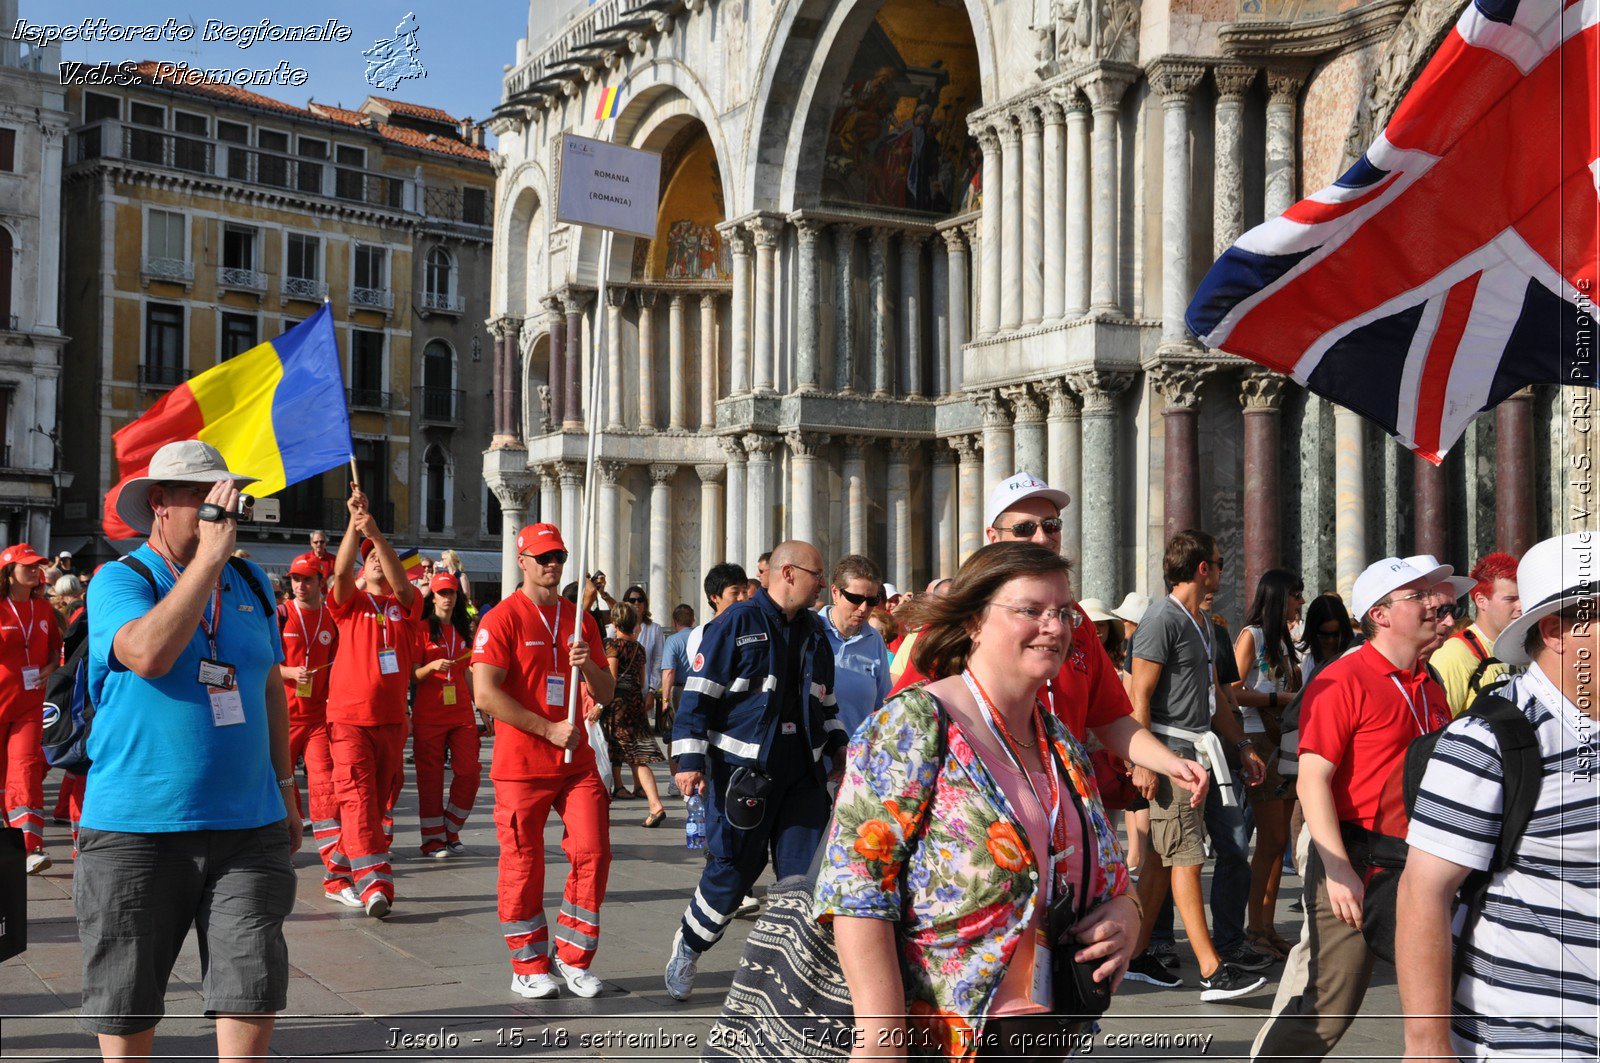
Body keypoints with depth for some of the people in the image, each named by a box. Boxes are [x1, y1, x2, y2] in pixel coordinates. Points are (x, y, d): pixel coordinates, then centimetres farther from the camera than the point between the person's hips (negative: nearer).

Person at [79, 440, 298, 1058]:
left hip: (248, 826, 4)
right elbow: (149, 654, -25)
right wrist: (211, 553, -21)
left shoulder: (250, 583, 12)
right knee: (127, 1009, 7)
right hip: (136, 828, -4)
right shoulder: (118, 580, -4)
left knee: (253, 995, -1)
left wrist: (284, 790, 19)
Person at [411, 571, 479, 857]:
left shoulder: (463, 630, 13)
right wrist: (432, 667, -22)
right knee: (431, 777, -1)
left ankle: (451, 832, 13)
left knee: (470, 772, -3)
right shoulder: (422, 629, -1)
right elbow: (412, 674, -3)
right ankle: (433, 839, 7)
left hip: (462, 713, 4)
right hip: (428, 714, -4)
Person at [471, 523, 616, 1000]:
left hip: (577, 762, 5)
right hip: (521, 764, -5)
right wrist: (549, 729, -17)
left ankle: (572, 958, 12)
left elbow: (605, 695, 15)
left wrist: (588, 665, -8)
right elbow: (486, 693, -16)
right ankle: (529, 967, 14)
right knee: (523, 864, 1)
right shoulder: (502, 618, -5)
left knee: (592, 852, -2)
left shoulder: (581, 620, 13)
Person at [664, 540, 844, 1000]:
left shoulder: (813, 631, 14)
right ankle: (687, 948, 24)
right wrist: (690, 760, -14)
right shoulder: (737, 623, -6)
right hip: (742, 769, -6)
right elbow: (698, 693, -9)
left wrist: (839, 748, 18)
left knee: (805, 871, 0)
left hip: (801, 773, 6)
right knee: (733, 869, 0)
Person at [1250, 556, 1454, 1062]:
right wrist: (1337, 870, -21)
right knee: (1326, 1006, -6)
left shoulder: (1430, 686, 14)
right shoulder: (1343, 681, -11)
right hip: (1355, 858, -8)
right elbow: (1312, 780, -16)